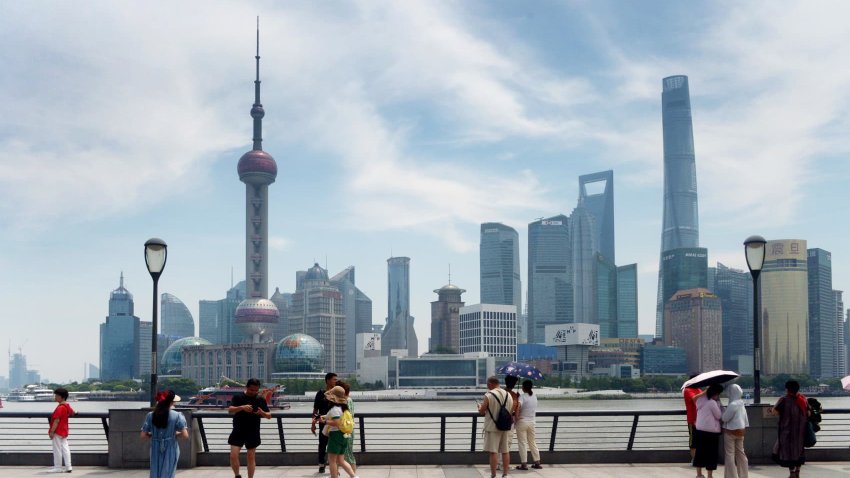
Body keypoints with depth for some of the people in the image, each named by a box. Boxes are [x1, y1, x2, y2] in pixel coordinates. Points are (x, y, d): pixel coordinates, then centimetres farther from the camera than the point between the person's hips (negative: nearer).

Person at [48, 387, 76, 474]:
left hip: (58, 432, -9)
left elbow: (56, 421, -22)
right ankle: (68, 467, 7)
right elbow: (72, 412, 30)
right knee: (65, 448, 8)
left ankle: (57, 467, 4)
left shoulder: (60, 408, -18)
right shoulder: (67, 406, 9)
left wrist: (52, 431, -22)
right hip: (64, 431, 9)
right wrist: (75, 413, 54)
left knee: (57, 450, -2)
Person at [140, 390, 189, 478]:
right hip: (170, 450, -2)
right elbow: (185, 435, -11)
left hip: (155, 450, 2)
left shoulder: (150, 416, -3)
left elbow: (143, 436, -2)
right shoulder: (177, 416, -11)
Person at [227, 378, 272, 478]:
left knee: (251, 457, 5)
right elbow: (230, 410, -14)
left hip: (253, 433, 1)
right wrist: (242, 407, -32)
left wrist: (262, 413, -18)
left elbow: (269, 416, 5)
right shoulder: (238, 397, -1)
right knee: (233, 456, -9)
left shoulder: (260, 400, 5)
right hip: (238, 432, -1)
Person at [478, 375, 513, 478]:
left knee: (493, 452, -2)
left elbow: (481, 412, -8)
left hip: (492, 427, -6)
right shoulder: (508, 395, 6)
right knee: (505, 451, 11)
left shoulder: (488, 395, -13)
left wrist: (480, 406, 13)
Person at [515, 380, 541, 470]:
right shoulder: (534, 397, 7)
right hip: (532, 421, 6)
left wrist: (516, 416, -22)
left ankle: (524, 464, 0)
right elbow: (535, 411, 14)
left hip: (522, 422, -6)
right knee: (532, 442, 15)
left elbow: (518, 405, -31)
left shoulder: (522, 396, -13)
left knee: (523, 443, 0)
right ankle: (537, 462, 17)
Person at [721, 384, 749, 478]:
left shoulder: (732, 405, -21)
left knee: (729, 455, -2)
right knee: (740, 453, 14)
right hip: (740, 431, 8)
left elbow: (724, 418, -15)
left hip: (730, 432, -8)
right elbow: (746, 419, 12)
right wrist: (744, 430, 18)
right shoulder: (741, 404, 6)